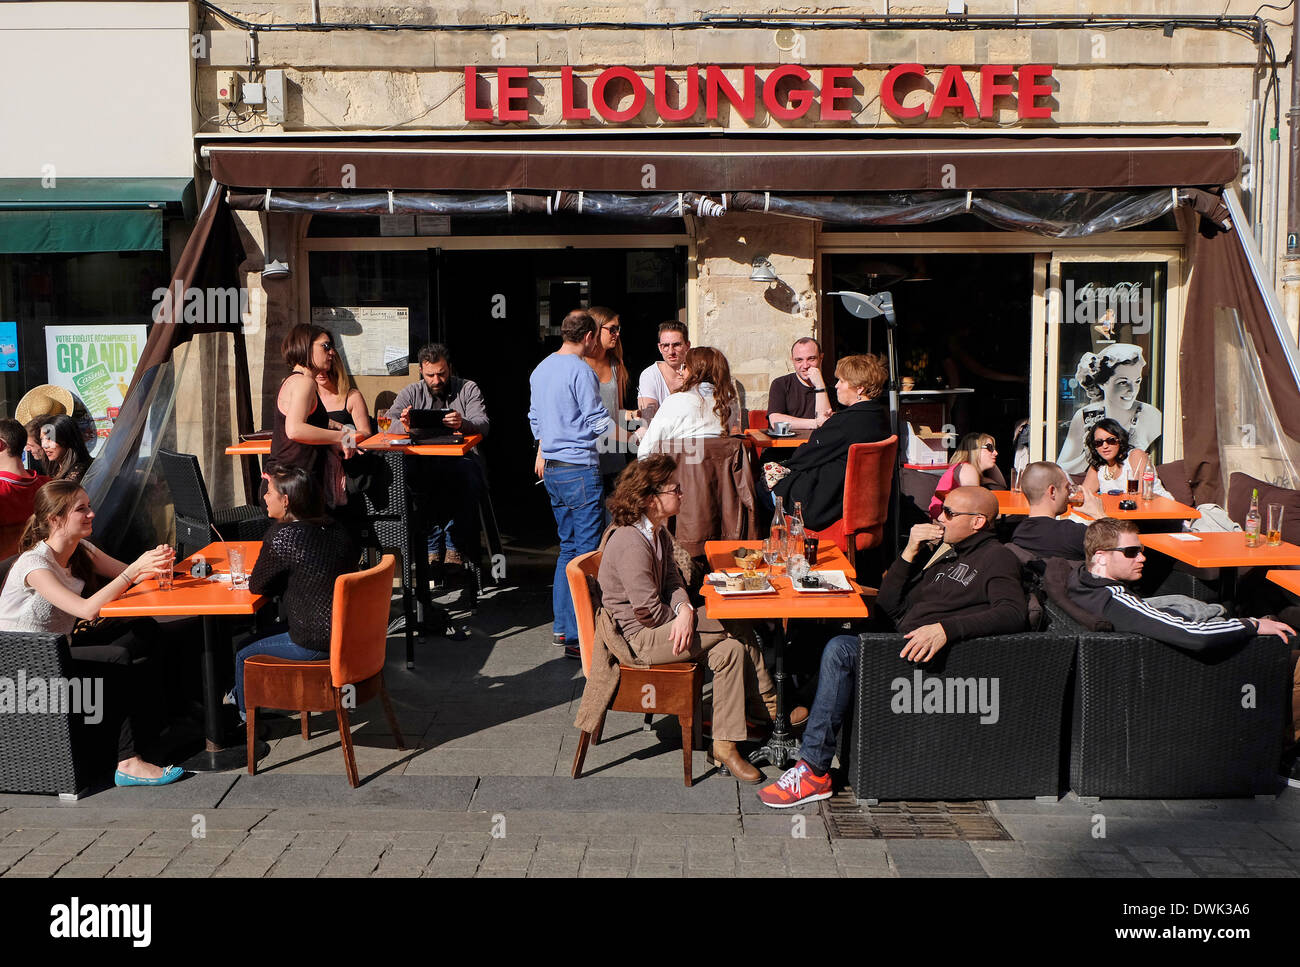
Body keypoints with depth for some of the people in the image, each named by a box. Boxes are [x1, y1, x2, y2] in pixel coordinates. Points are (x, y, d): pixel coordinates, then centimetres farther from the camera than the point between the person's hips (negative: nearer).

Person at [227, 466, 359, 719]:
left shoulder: (282, 536, -19)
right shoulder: (336, 528, 3)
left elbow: (256, 585, -6)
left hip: (314, 645, -8)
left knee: (243, 656, 17)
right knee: (262, 634, 32)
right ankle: (238, 697, 52)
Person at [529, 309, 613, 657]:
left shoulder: (541, 369, 13)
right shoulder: (581, 371, -14)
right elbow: (598, 422, -13)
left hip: (551, 470, 9)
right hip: (579, 468, -9)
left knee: (568, 546, 17)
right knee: (587, 550, -5)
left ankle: (561, 626, 20)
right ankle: (577, 636, -4)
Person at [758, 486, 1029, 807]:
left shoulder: (997, 558, 3)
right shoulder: (938, 551, 25)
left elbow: (1014, 613, -18)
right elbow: (888, 605, 20)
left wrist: (945, 628, -30)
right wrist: (909, 553, 6)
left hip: (931, 655, -8)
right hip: (905, 645, 8)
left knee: (841, 650, -24)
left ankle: (813, 771, -19)